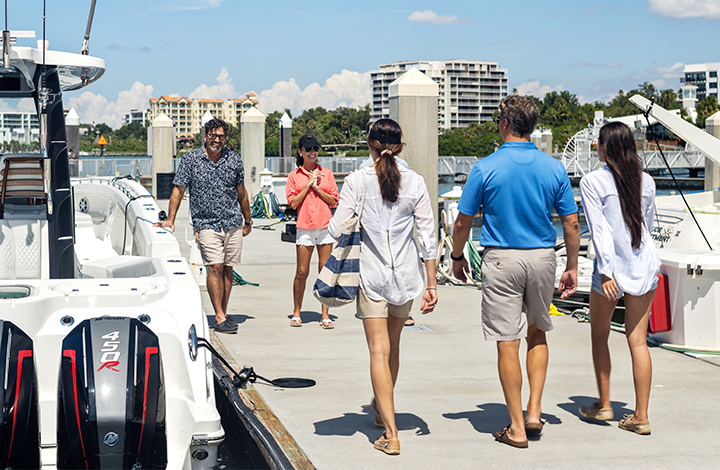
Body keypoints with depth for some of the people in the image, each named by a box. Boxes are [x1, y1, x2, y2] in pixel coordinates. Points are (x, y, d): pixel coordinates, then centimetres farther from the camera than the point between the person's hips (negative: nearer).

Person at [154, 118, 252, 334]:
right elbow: (178, 190, -1)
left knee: (227, 269, 4)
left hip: (233, 224, 3)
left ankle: (223, 315, 12)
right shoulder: (190, 160, -1)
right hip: (206, 224, -3)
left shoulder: (234, 160, 7)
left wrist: (248, 221, 21)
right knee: (215, 267, -13)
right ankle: (219, 318, -12)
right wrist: (170, 219, -8)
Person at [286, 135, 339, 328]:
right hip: (304, 228, -1)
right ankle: (296, 313, 14)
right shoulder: (294, 176, 7)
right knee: (302, 272, 0)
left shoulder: (326, 174, 11)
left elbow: (334, 201, 5)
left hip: (325, 227, 1)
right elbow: (293, 203, -3)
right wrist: (309, 184, -6)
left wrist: (317, 188, -6)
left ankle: (325, 315, 6)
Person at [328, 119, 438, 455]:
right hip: (405, 275, 3)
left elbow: (337, 229, -11)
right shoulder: (414, 182, -2)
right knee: (392, 345, 21)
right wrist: (431, 284, 3)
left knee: (379, 350, -2)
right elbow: (428, 235, -2)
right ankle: (381, 408, 41)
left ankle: (390, 433, -8)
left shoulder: (356, 181, -8)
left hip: (372, 275, -3)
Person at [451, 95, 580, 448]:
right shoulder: (554, 168, 1)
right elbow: (571, 224, 2)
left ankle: (517, 428, 6)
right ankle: (534, 412, 14)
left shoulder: (486, 168, -8)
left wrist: (457, 256, 13)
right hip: (543, 257, 3)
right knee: (537, 333, 21)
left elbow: (463, 222, -3)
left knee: (507, 343, 2)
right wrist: (572, 267, 13)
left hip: (502, 260, -3)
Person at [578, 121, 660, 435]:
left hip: (612, 266, -4)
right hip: (645, 264, 4)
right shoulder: (646, 181, 6)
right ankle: (641, 416, 5)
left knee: (599, 334, 16)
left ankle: (604, 405, 23)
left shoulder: (592, 182, -7)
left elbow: (599, 229, -13)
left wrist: (606, 270, -15)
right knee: (637, 340, 5)